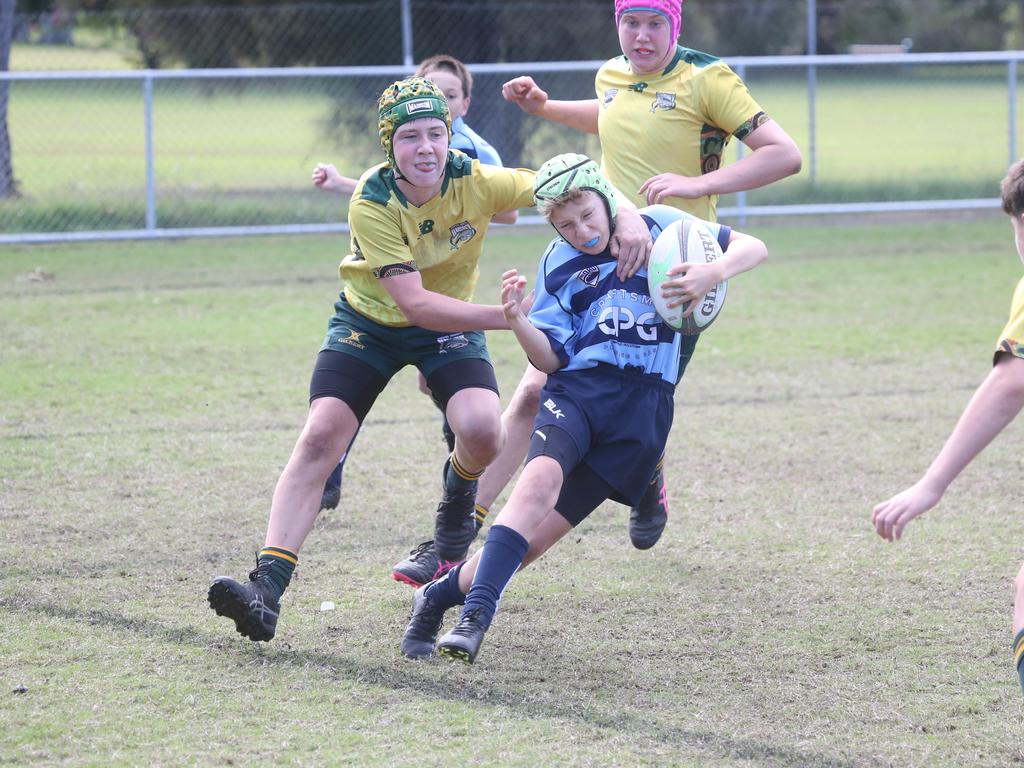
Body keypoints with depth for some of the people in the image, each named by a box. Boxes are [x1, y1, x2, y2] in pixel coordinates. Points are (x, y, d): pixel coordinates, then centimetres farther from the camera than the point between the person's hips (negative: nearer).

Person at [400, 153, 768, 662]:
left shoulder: (659, 227, 7)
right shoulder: (558, 264, 11)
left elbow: (752, 247, 5)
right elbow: (551, 358, 7)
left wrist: (714, 273, -16)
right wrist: (519, 321, -13)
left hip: (642, 406, -1)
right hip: (576, 387, 1)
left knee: (539, 533, -9)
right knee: (541, 478, -32)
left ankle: (441, 594, 8)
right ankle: (475, 614, -35)